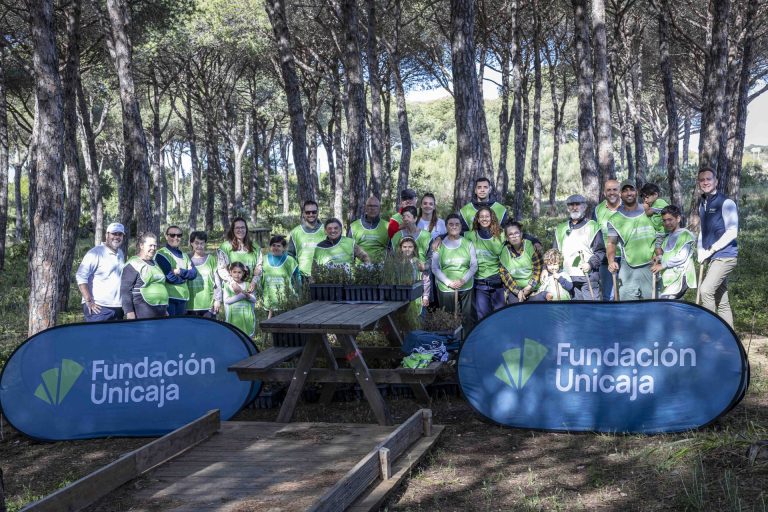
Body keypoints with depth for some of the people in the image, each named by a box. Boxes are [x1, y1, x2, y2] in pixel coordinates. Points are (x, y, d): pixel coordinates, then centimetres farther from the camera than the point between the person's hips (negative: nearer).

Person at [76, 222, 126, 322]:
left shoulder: (120, 254, 16)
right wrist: (89, 301, -19)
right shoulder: (96, 253, -8)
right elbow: (81, 277, -14)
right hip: (98, 308, -7)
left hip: (118, 308, 8)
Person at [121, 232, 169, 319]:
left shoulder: (155, 264, 21)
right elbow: (125, 291, -10)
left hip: (160, 313, 8)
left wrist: (165, 310, 27)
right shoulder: (133, 264, -4)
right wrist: (129, 312, -17)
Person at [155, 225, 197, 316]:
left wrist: (180, 272, -15)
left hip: (182, 298, 7)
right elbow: (170, 277, -16)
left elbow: (194, 273, 3)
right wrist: (185, 276, -2)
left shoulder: (184, 256, 19)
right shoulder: (161, 254, -6)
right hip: (168, 297, -7)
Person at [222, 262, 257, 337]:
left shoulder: (247, 285, 8)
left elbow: (254, 300, -2)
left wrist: (242, 291, -18)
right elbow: (226, 300, -10)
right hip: (234, 316, -2)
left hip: (246, 316, 2)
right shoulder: (228, 285, 4)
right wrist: (242, 295, -15)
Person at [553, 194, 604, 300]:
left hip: (588, 277, -4)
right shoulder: (561, 229, 19)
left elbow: (601, 251, 0)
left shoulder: (593, 227, 5)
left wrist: (591, 264, -14)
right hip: (568, 278, 4)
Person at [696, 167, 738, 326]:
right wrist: (701, 251, 6)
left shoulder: (726, 203, -9)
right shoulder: (702, 204, 13)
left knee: (706, 290, -20)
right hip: (713, 258, 8)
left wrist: (710, 250, -15)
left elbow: (732, 233, -15)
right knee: (721, 300, 10)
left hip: (725, 256, -8)